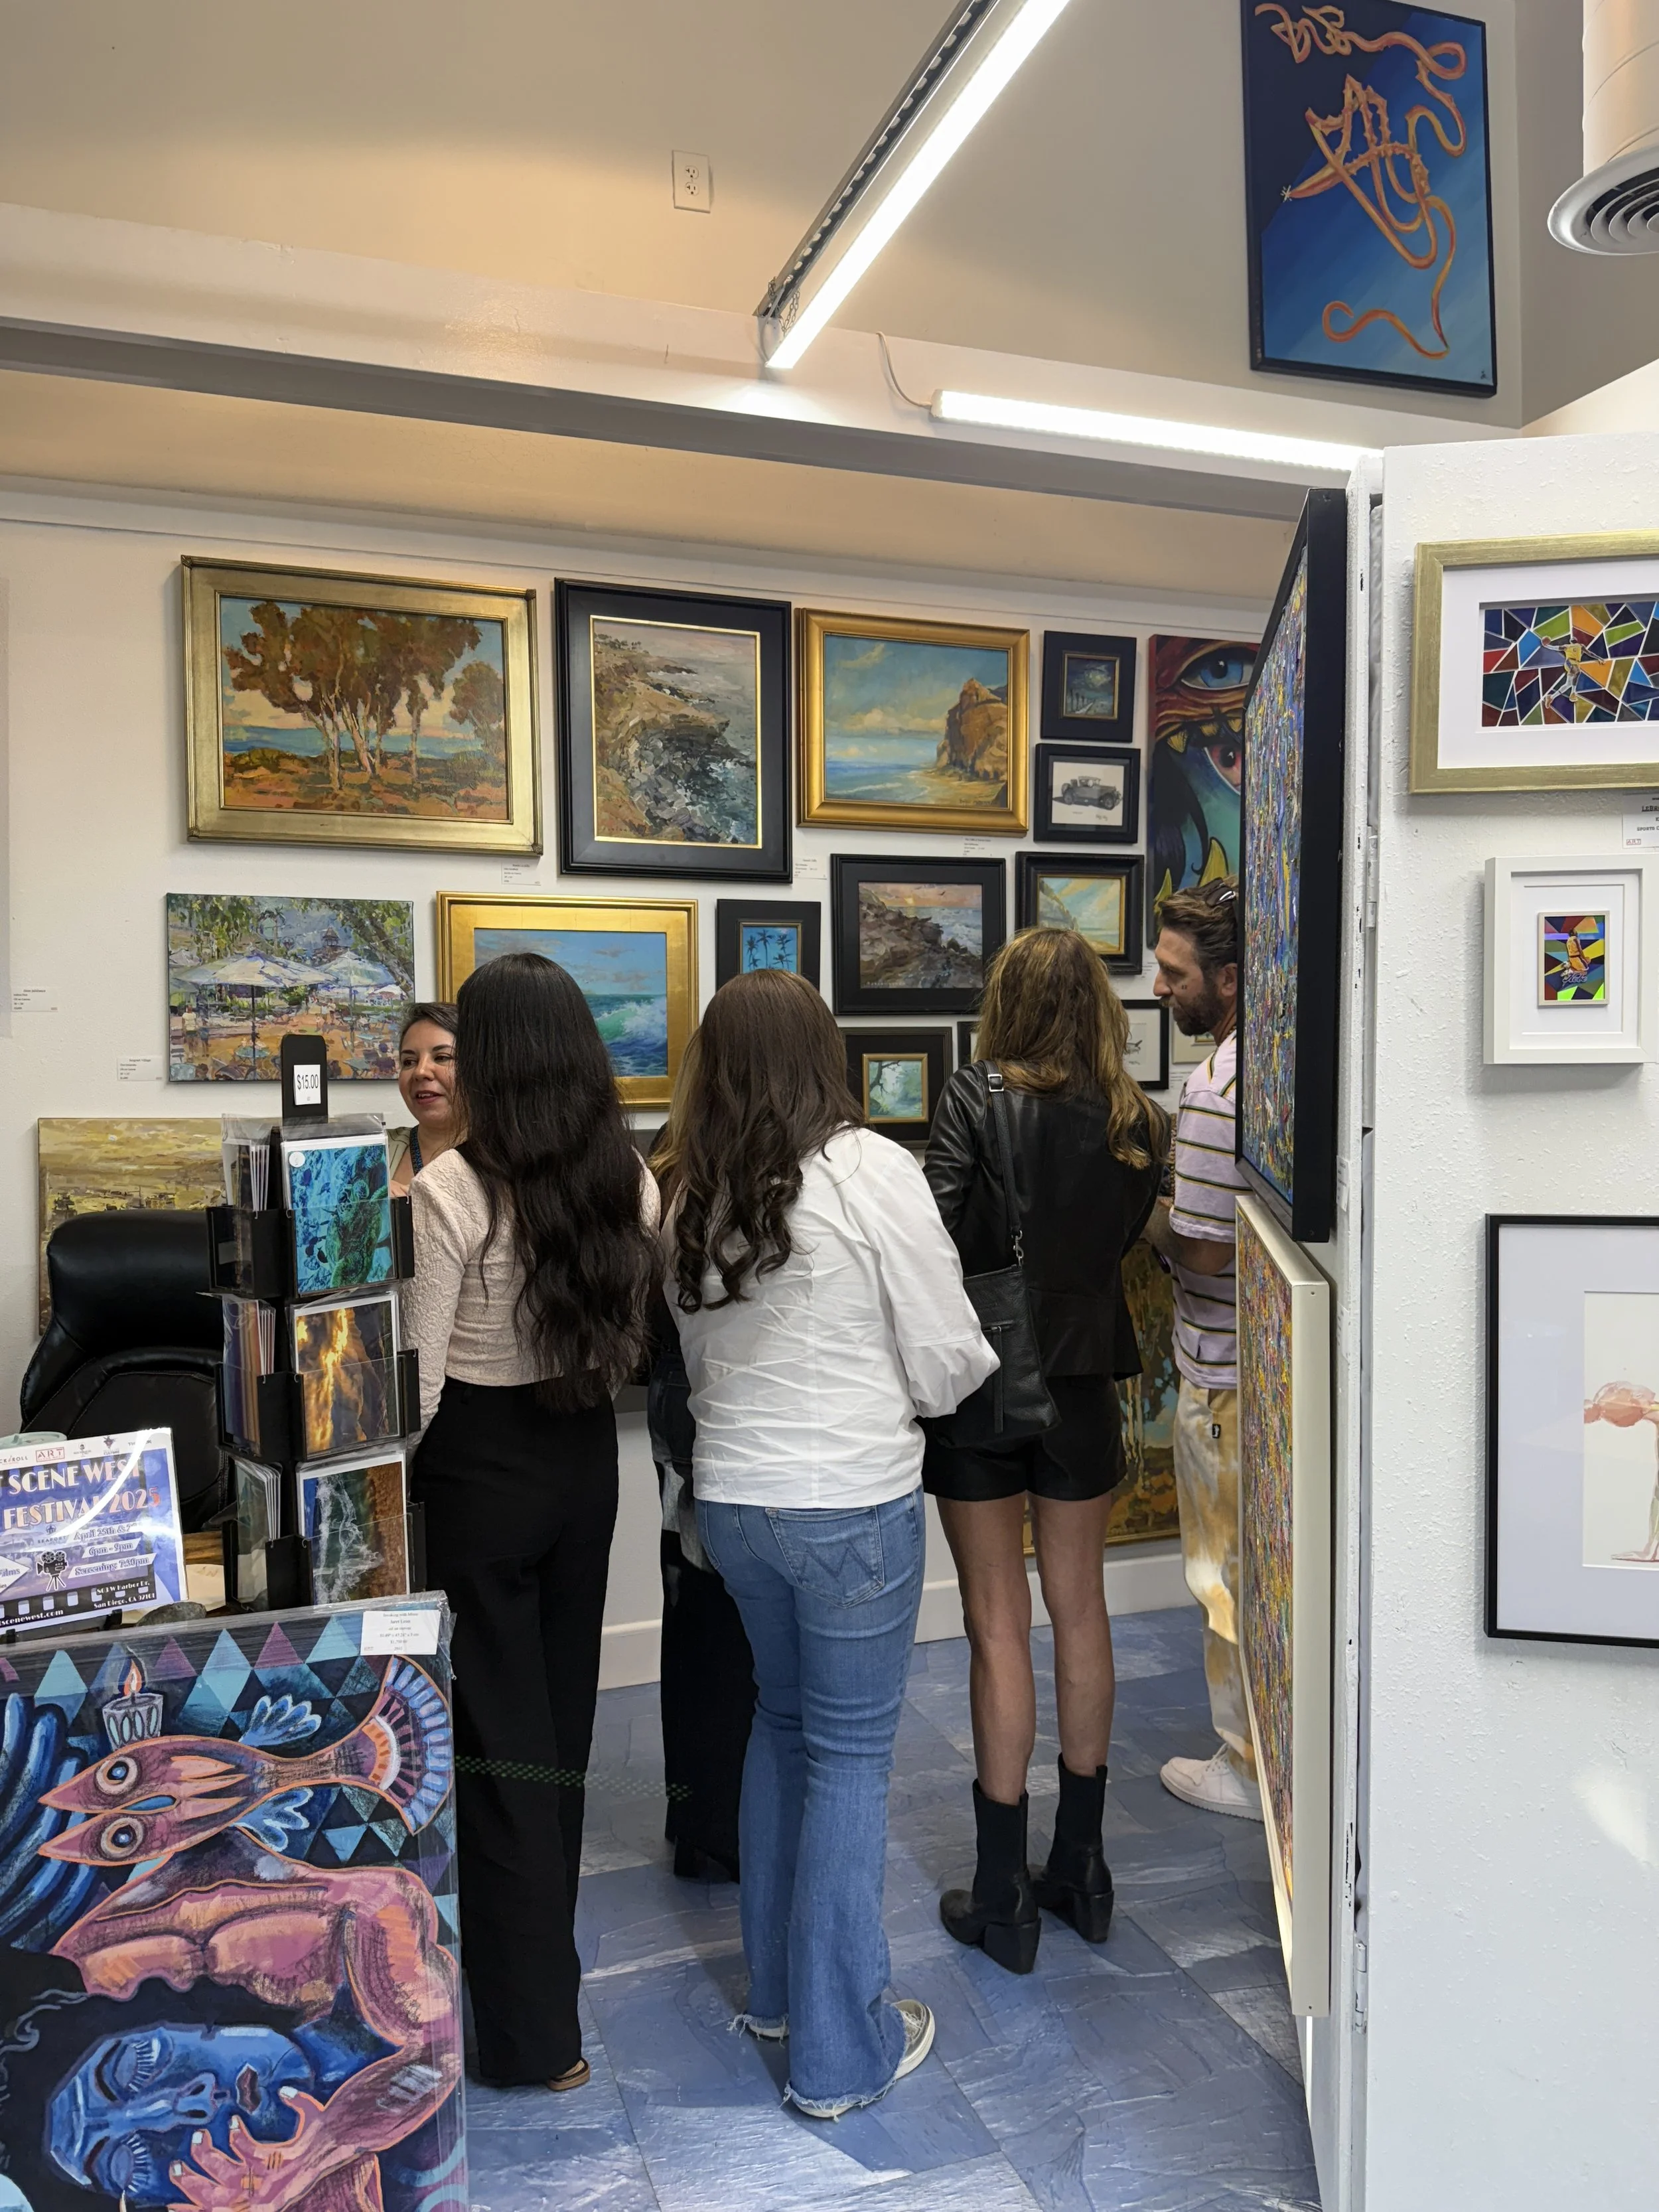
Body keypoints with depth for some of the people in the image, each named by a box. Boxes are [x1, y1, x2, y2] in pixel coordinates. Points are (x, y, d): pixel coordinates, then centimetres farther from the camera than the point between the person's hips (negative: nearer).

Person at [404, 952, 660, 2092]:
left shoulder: (454, 1189, -20)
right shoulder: (631, 1178, -5)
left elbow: (417, 1385, -16)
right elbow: (632, 1337, 5)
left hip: (481, 1466, -5)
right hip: (586, 1456, 6)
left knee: (498, 1734, 8)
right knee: (564, 1709, 22)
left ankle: (536, 2030, 21)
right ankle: (543, 1944, 43)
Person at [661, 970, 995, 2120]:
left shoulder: (694, 1195, 1)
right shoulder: (873, 1171, -15)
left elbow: (696, 1357, 10)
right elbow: (949, 1362, -11)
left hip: (732, 1496, 6)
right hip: (853, 1503, -6)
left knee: (784, 1720, 23)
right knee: (852, 1755, 7)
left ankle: (777, 1984, 38)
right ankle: (841, 2051, 21)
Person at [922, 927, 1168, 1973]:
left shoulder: (977, 1098, -15)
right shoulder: (1138, 1121, -2)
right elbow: (1123, 1237, 8)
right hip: (1085, 1381, 4)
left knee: (999, 1624, 5)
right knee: (1081, 1609, 17)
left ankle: (1006, 1896, 17)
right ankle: (1082, 1869, 30)